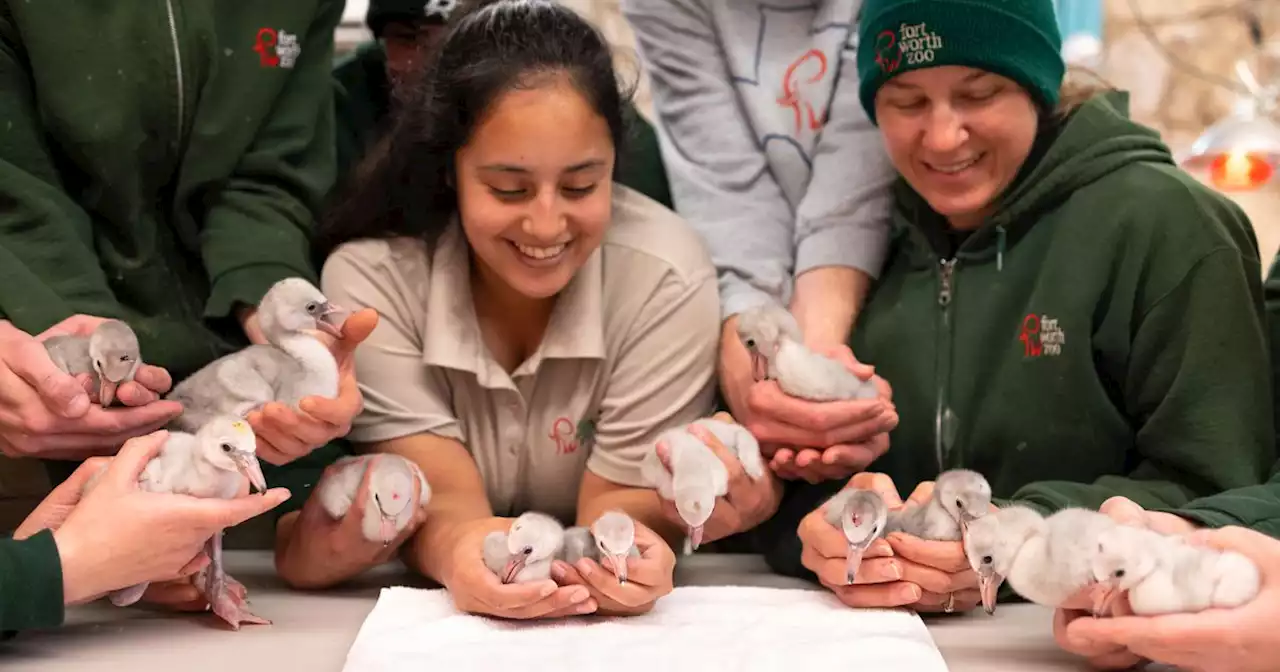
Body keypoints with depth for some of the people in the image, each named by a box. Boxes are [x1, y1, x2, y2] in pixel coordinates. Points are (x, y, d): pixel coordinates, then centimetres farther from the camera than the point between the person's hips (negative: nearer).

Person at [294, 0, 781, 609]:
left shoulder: (666, 279, -17)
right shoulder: (371, 277, -17)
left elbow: (620, 500, -14)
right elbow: (440, 503, -19)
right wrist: (459, 550, -43)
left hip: (609, 621, 1)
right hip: (436, 607, 0)